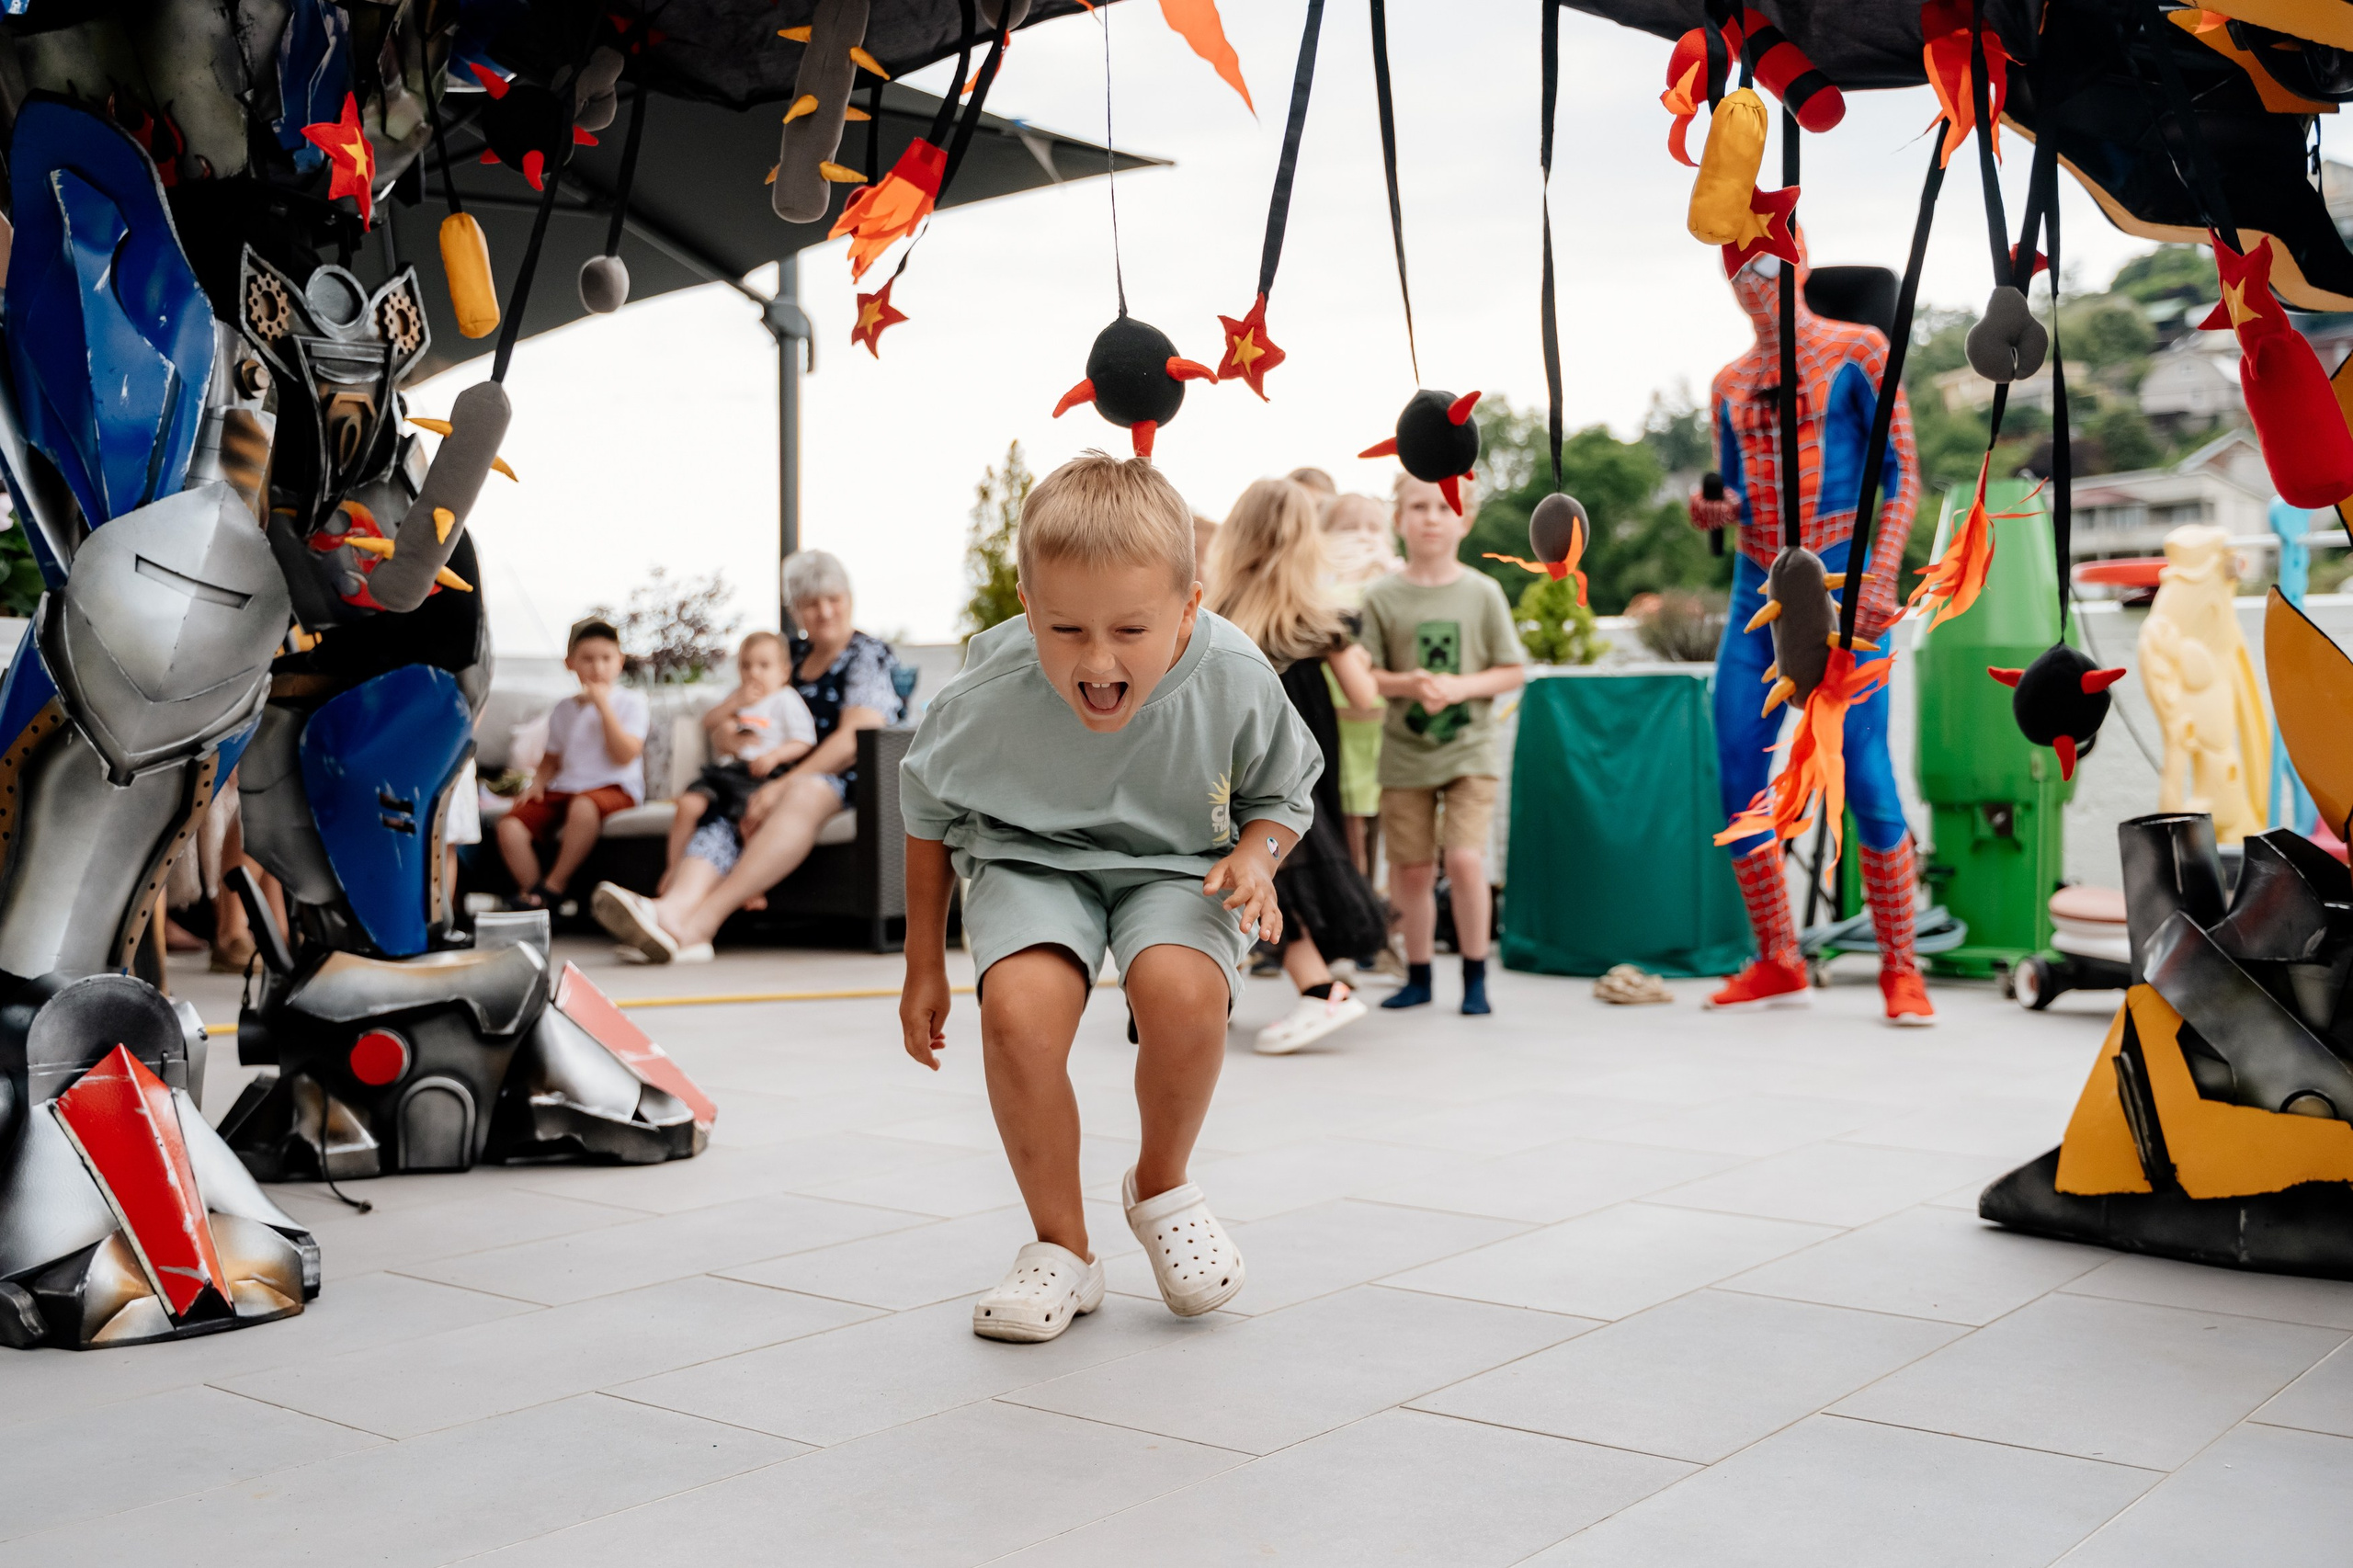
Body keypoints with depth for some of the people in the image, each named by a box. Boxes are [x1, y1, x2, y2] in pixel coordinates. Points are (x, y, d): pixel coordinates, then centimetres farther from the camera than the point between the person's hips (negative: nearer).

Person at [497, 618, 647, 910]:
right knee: (510, 826, -20)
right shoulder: (564, 710, 16)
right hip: (563, 788, 5)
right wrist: (538, 782, 3)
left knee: (584, 806, -41)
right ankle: (531, 896, -14)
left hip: (613, 788, -5)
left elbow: (624, 755, -12)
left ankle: (553, 885, -24)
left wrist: (603, 706, -12)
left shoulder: (631, 702, 1)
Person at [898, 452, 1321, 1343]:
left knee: (1179, 988, -34)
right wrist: (925, 965, 7)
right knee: (1018, 1005, -32)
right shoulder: (987, 701, -23)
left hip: (1177, 867, 0)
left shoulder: (1237, 686, -21)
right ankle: (1062, 1248, -7)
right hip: (1032, 861, 0)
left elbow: (1284, 797, 3)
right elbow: (928, 811, 1)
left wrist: (1256, 854, -21)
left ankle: (1162, 1185, 0)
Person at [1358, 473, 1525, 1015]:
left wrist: (1461, 686, -15)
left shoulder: (1482, 593, -1)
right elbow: (1364, 677, 0)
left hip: (1468, 751, -1)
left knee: (1465, 860, -13)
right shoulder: (1382, 597, -1)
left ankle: (1475, 976, 4)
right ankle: (1418, 975, 24)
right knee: (1413, 869, 6)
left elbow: (1512, 672, 1)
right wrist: (1407, 684, -19)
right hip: (1404, 754, 1)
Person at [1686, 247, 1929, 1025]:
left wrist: (1881, 577, -15)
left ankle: (1900, 969, 0)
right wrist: (1714, 510, -3)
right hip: (1757, 591, 6)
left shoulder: (1857, 350, 1)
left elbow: (1903, 474, -3)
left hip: (1839, 585, -5)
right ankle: (1777, 965, 10)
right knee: (1737, 780, -1)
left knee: (1865, 777, -11)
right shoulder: (1729, 383, 16)